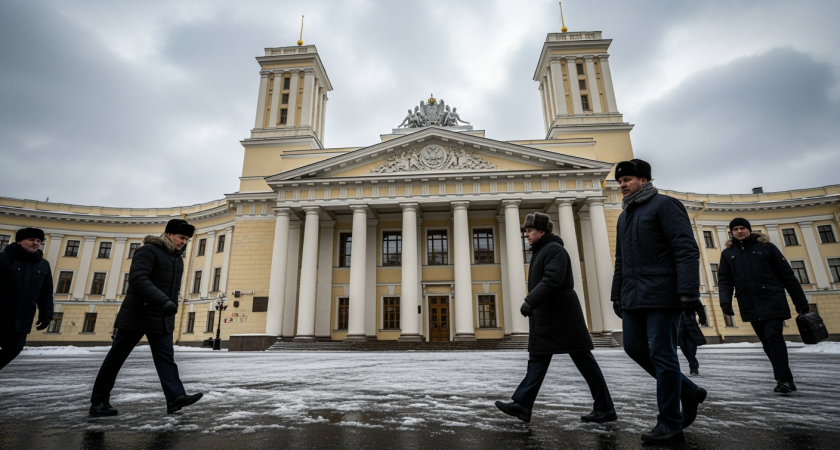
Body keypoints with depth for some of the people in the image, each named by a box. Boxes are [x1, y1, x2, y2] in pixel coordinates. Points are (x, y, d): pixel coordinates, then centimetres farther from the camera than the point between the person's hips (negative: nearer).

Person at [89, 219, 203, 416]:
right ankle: (99, 401, 21)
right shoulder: (148, 250, -13)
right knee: (116, 357, 7)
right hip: (136, 315, -7)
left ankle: (176, 397, -8)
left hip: (162, 319, 7)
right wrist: (163, 301, -33)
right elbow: (138, 279, -25)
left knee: (166, 357, -2)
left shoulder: (178, 259, 13)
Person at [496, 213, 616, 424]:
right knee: (537, 359, 6)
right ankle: (522, 404, 8)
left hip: (561, 317, -10)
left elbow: (552, 280, -26)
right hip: (545, 318, 10)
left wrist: (530, 302, -30)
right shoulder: (541, 251, 18)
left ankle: (605, 408, 13)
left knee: (583, 360, 1)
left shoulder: (554, 250, -13)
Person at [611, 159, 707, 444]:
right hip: (633, 298, 8)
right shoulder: (624, 216, 20)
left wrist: (689, 292, -20)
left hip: (661, 295, -8)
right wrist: (617, 294, 20)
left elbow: (687, 250, -13)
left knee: (662, 355, -4)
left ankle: (670, 425, 9)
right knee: (634, 347, 8)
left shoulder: (664, 205, -4)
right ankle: (689, 392, 27)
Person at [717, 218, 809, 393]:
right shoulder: (727, 253, 9)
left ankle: (783, 379, -6)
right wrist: (726, 301, -10)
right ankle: (786, 380, 20)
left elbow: (787, 275, 3)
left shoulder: (766, 247, 3)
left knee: (773, 336, -14)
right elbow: (724, 280, 6)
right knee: (767, 343, 9)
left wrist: (801, 302, 1)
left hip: (772, 302, -3)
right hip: (750, 306, 3)